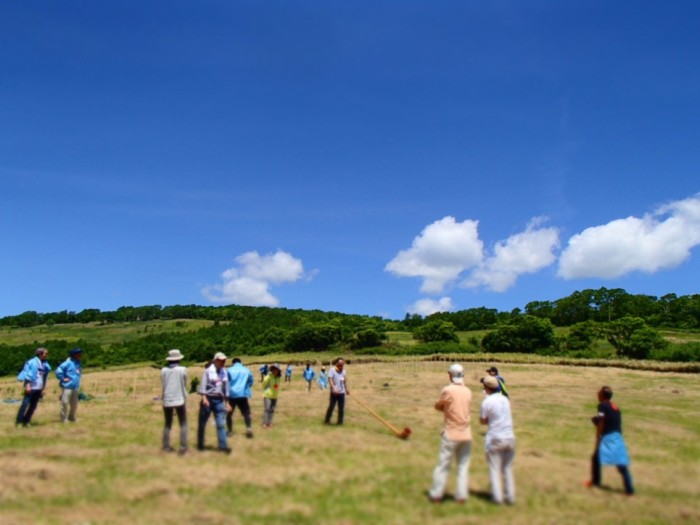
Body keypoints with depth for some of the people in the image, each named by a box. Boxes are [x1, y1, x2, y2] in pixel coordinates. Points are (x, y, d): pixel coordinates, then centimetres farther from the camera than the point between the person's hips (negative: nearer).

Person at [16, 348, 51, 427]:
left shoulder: (45, 364, 14)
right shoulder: (32, 362, -5)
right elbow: (28, 374, -10)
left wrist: (43, 389, 20)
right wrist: (27, 385, -18)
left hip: (38, 388, 7)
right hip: (31, 387, -6)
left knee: (33, 406, 6)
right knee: (25, 404, -7)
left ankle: (26, 421, 14)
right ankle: (19, 422, -2)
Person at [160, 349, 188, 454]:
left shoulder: (164, 370, -2)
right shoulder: (182, 370, -7)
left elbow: (163, 385, 4)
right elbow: (184, 385, 3)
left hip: (167, 400, 3)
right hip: (179, 400, -2)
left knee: (167, 424, 16)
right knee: (183, 424, 6)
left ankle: (166, 447, 16)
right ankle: (183, 447, -1)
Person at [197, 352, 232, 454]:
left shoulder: (224, 372, 10)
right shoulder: (208, 371, -6)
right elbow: (203, 385, -10)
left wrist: (227, 403, 14)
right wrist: (204, 398, -20)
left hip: (219, 400, 4)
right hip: (208, 399, -4)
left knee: (221, 424, -3)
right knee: (202, 423, 8)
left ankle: (223, 446, -3)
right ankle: (200, 444, 22)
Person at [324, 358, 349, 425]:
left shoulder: (343, 371, 7)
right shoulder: (332, 370, -11)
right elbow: (330, 379, -20)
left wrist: (346, 389, 23)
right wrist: (334, 388, -31)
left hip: (342, 392, 5)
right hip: (334, 392, -5)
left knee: (341, 408, 7)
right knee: (331, 406, -2)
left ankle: (340, 421, 18)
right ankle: (327, 420, 13)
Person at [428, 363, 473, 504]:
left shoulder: (448, 390, -12)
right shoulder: (468, 391, 3)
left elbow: (438, 406, -1)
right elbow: (465, 409, 12)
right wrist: (449, 408, 7)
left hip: (451, 434, -4)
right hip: (466, 435, 4)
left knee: (443, 465, 5)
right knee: (463, 466, 12)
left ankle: (436, 495, 11)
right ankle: (462, 496, 14)